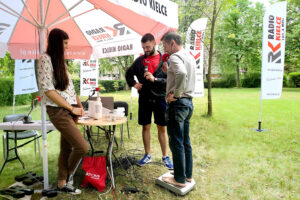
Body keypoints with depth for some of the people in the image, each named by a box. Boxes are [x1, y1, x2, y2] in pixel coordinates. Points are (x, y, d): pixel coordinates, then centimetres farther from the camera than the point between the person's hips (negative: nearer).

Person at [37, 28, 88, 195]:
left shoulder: (60, 61, 17)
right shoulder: (45, 59, -10)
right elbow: (48, 90, -17)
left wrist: (79, 104, 6)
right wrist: (72, 108, -13)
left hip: (70, 110, 8)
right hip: (58, 111, -8)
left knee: (67, 148, 13)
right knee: (82, 147, -9)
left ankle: (62, 183, 28)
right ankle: (67, 176, 17)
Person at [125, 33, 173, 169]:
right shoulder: (140, 60, 6)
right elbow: (128, 73, 20)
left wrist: (154, 79, -22)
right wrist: (133, 84, 5)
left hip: (160, 98, -2)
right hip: (144, 98, 3)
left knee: (162, 128, 7)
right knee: (145, 127, 10)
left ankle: (165, 157, 21)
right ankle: (147, 155, 26)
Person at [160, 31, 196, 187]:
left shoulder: (175, 57, -13)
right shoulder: (190, 57, 16)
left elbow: (182, 74, -34)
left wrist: (175, 94, -24)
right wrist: (167, 71, 13)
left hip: (177, 104, -10)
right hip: (189, 102, 10)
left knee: (176, 143, 1)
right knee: (185, 141, 17)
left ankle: (180, 179, 14)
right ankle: (188, 174, 30)